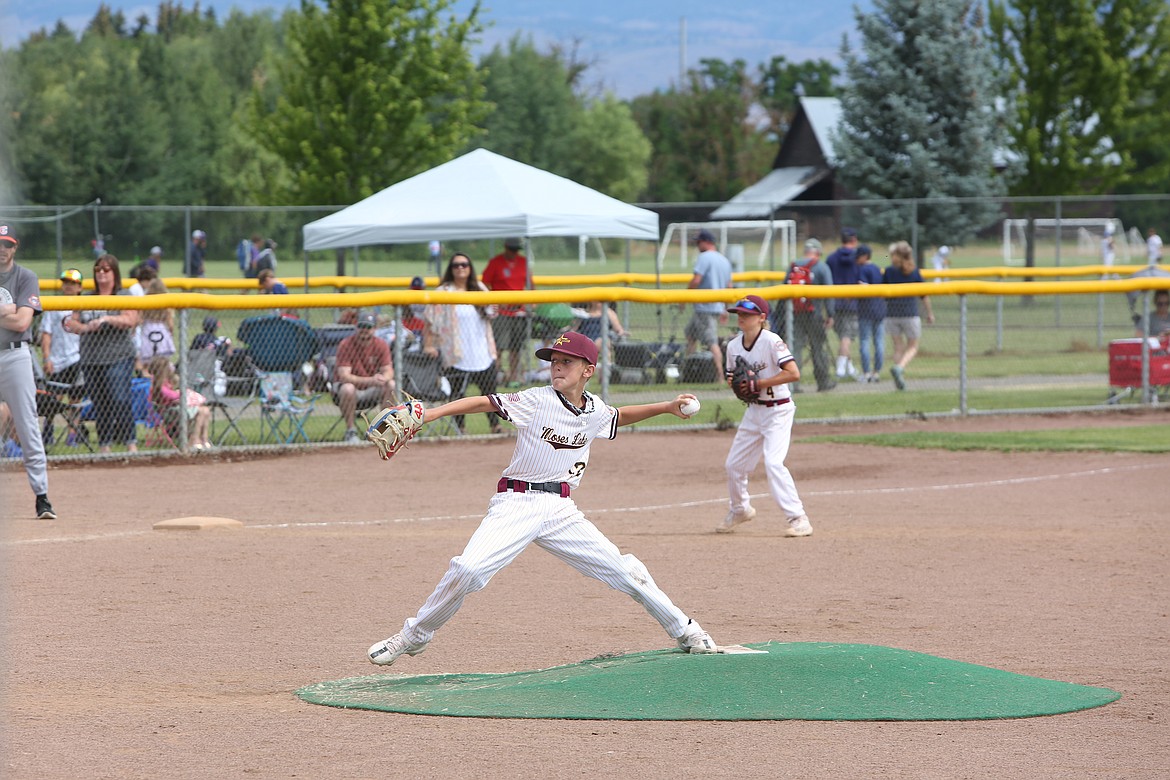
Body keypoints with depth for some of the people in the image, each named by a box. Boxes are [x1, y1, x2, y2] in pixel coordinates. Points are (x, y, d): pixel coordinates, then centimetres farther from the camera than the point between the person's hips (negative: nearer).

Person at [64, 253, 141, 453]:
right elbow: (73, 322, 14)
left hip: (119, 357, -5)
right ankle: (104, 447, 11)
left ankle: (131, 444, -15)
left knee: (119, 399, -17)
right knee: (100, 404, 6)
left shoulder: (124, 296, 2)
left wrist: (106, 319, -20)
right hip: (91, 360, 5)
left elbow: (131, 320, -12)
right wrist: (82, 327, -8)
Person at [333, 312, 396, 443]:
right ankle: (350, 432, -20)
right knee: (348, 388, -37)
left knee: (390, 385, -22)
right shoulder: (346, 345, -18)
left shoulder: (381, 345, -6)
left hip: (370, 393, 3)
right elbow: (344, 376, -28)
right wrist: (370, 380, -41)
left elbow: (389, 371, -11)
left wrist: (383, 378, -38)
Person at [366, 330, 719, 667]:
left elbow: (620, 417, 31)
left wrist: (667, 407, 21)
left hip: (560, 509, 4)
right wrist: (428, 414, -26)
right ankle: (413, 637, -5)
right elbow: (483, 403, -15)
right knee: (469, 569, -23)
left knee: (623, 570, 1)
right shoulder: (538, 400, -8)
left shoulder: (595, 411, 8)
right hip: (516, 503, -4)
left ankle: (685, 632, 21)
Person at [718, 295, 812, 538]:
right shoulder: (734, 346, 2)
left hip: (778, 410, -7)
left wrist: (758, 383, -26)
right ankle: (739, 509, 37)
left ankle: (798, 518, -17)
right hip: (753, 410, 7)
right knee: (734, 464, 11)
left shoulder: (772, 342, -18)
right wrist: (733, 382, -8)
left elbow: (793, 373, -26)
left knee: (773, 462, -22)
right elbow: (732, 376, 17)